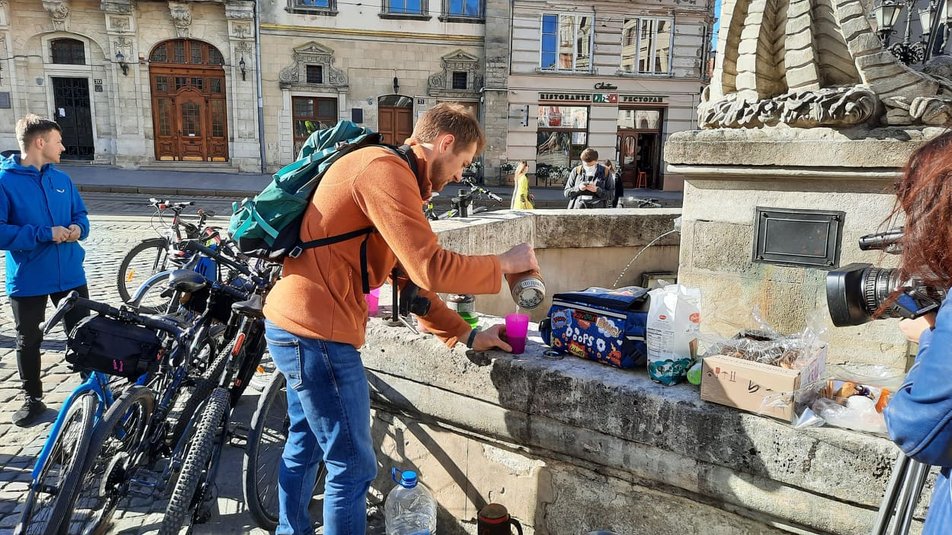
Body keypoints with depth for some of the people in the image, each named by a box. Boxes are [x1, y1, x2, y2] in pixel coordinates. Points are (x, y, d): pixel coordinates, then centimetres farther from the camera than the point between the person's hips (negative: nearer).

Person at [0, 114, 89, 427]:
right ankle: (32, 398, 29)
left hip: (70, 275, 4)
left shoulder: (62, 179, 6)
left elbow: (80, 214, 15)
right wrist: (45, 234, -23)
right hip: (28, 280, -4)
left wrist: (78, 229, -8)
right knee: (28, 341, 13)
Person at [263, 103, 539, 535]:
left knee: (305, 446, 25)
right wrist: (505, 263, -9)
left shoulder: (387, 173, 17)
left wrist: (466, 335, 14)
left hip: (296, 324, 11)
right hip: (317, 332, -11)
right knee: (353, 467, 1)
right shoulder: (385, 168, -17)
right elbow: (431, 269, -25)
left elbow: (410, 278, 17)